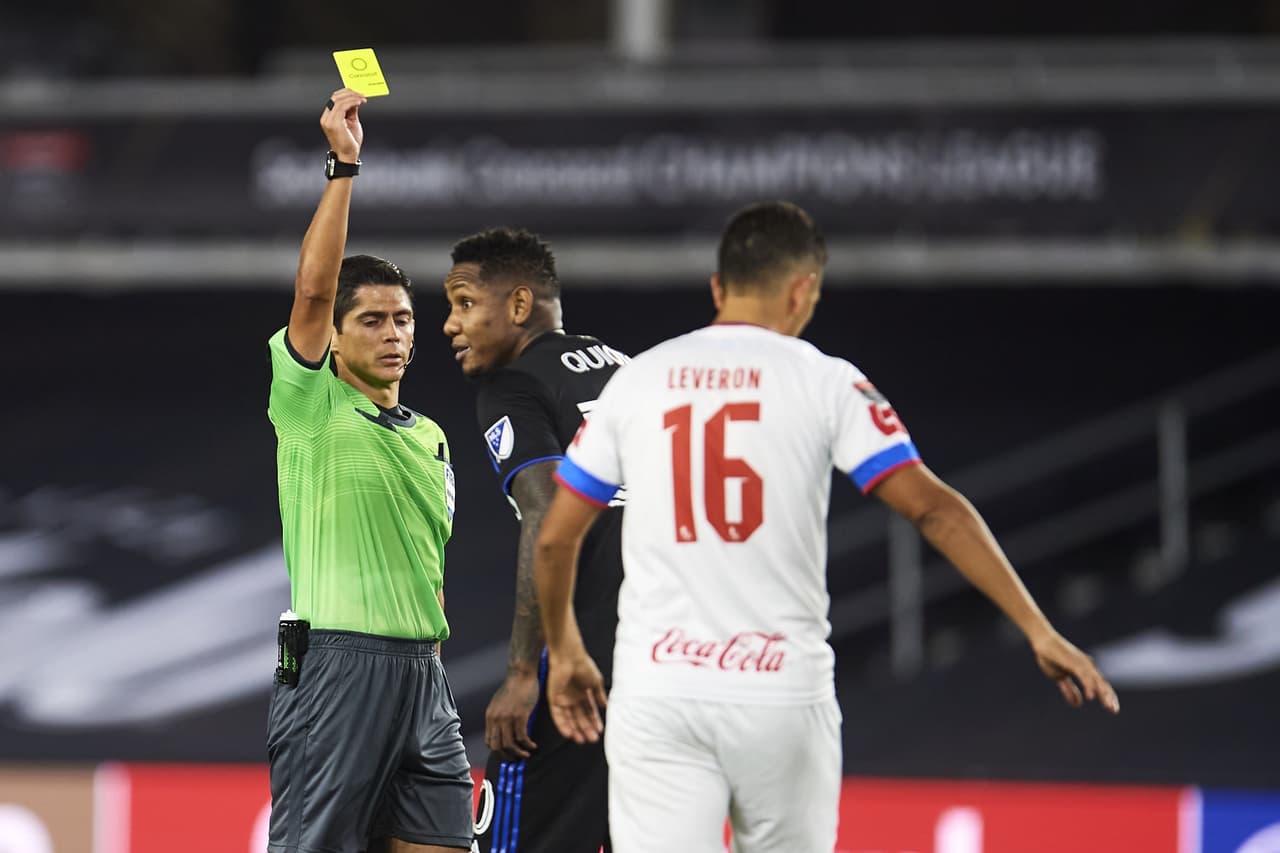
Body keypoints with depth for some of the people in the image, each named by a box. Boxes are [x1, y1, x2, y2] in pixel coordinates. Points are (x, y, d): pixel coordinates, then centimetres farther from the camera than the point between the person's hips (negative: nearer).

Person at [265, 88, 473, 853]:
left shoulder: (430, 437, 18)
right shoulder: (311, 407, -1)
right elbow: (313, 288, -15)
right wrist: (344, 164, -18)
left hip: (422, 671, 6)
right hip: (335, 665, -6)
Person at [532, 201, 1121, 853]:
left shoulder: (636, 382, 8)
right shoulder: (823, 382, 1)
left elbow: (554, 538, 11)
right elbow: (933, 508, -7)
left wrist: (564, 654, 28)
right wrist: (1038, 630, -7)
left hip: (658, 694, 1)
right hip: (782, 695, -1)